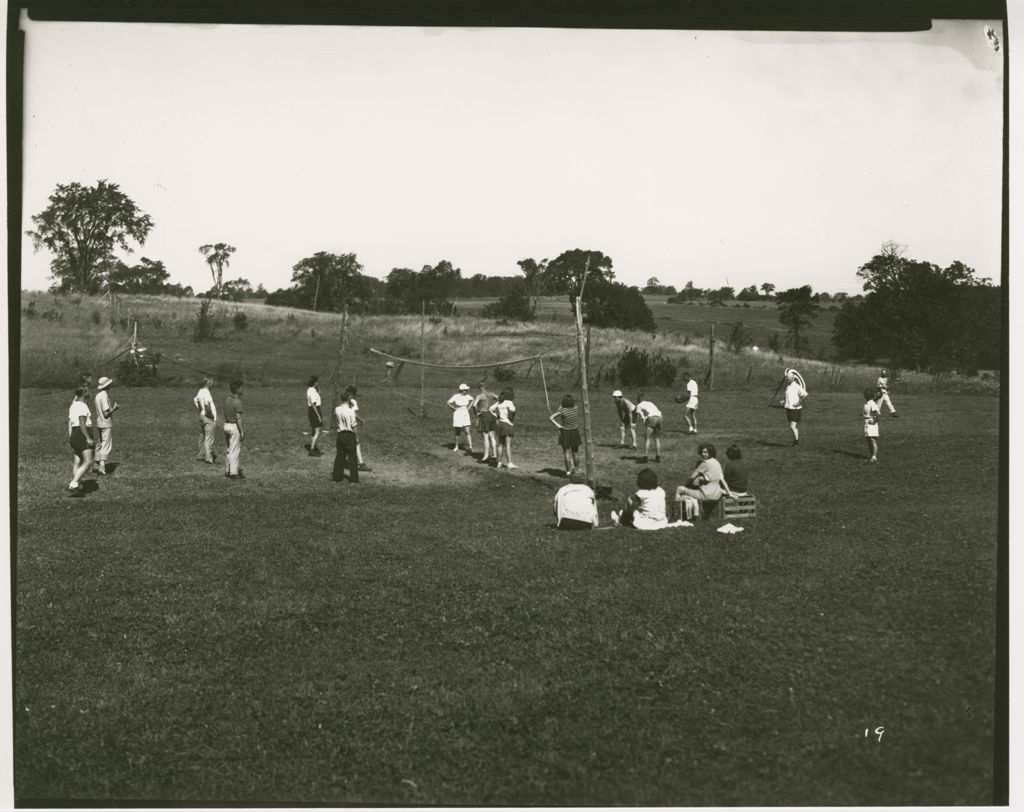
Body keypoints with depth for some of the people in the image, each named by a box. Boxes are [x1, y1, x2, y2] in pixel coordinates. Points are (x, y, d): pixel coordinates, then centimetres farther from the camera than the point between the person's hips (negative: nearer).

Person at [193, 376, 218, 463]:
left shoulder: (200, 391, 7)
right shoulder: (206, 392, -21)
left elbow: (195, 399, 25)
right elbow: (207, 405, -30)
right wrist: (212, 416, -21)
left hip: (202, 415, 9)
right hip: (208, 418, -9)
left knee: (202, 437, 19)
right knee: (208, 438, -5)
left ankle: (201, 455, 29)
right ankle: (208, 458, -2)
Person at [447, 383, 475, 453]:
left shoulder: (467, 396, -2)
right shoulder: (456, 396, -15)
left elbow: (472, 400, 19)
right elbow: (448, 403, -12)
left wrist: (468, 407, 9)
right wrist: (455, 409, -8)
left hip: (465, 415, 3)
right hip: (457, 415, -3)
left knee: (467, 431, -7)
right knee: (457, 432, 8)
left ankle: (470, 447, -8)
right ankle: (456, 446, 24)